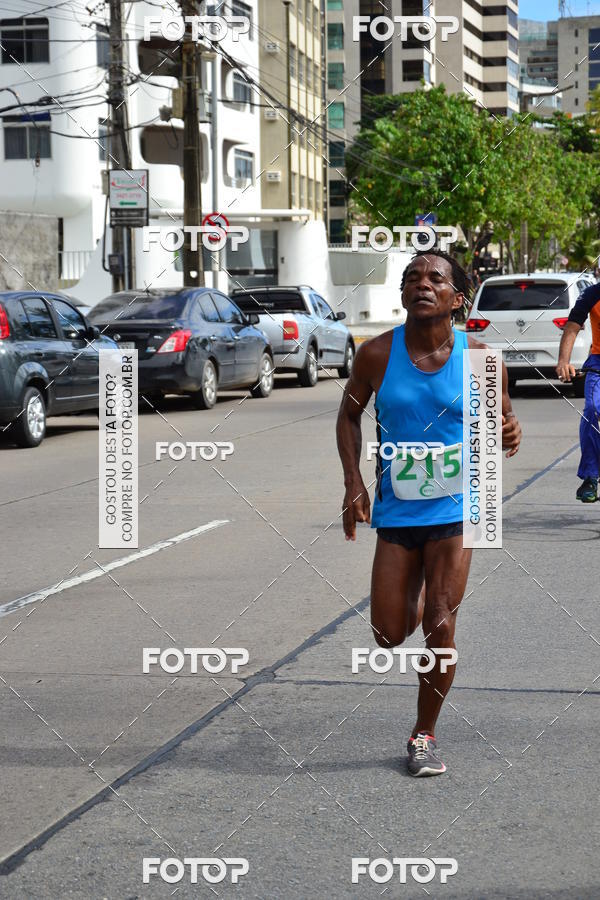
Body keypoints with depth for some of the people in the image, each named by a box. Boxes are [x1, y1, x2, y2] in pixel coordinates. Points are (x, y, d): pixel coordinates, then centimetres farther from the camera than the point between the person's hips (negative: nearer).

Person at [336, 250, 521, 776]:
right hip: (396, 509, 2)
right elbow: (350, 413, 8)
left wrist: (510, 436, -21)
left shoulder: (480, 358, -7)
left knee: (439, 628, -6)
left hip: (455, 508, -1)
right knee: (389, 636, 3)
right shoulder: (377, 354, -6)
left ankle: (425, 735, 15)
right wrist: (353, 482, -3)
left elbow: (501, 419, 4)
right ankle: (418, 590, 41)